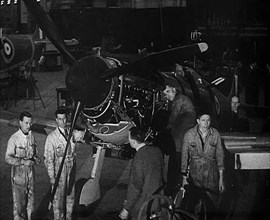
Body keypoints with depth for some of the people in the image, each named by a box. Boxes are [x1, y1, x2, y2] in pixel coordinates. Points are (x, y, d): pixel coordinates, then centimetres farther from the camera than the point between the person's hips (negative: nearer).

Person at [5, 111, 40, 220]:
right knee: (19, 200, 4)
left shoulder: (31, 136, 0)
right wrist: (23, 161, -27)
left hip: (30, 171, 5)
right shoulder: (14, 139, -18)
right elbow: (8, 158, -18)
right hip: (18, 173, -5)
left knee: (30, 198, 16)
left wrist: (36, 158, -7)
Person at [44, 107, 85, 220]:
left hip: (71, 169, 5)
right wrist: (51, 176, -14)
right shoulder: (52, 137, -15)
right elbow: (48, 158, -13)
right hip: (59, 170, -5)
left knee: (70, 195, 18)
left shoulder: (72, 133, -2)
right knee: (58, 197, 6)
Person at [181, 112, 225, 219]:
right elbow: (184, 156, 2)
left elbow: (220, 155, 3)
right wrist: (184, 177, 1)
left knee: (211, 205, 6)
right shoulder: (189, 134, -5)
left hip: (211, 173, 1)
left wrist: (221, 178, 2)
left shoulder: (215, 134, -2)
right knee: (192, 204, -2)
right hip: (194, 173, -1)